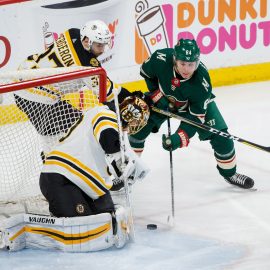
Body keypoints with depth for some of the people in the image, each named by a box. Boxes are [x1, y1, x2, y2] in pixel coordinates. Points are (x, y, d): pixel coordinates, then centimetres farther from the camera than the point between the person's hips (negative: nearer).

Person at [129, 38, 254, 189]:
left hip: (195, 103, -1)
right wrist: (157, 95, -17)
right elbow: (146, 71, -11)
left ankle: (229, 173, 17)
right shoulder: (160, 59, -37)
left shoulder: (202, 82, -38)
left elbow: (196, 116, -30)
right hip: (163, 97, 2)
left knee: (220, 136, -9)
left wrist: (179, 138, -42)